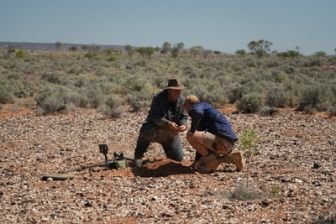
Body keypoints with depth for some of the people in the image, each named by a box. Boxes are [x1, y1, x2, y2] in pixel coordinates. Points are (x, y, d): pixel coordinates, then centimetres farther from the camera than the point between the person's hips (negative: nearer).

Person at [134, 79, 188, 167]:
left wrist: (183, 124, -25)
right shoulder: (158, 98, -20)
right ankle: (138, 156, -13)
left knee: (178, 158, 1)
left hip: (170, 133, 4)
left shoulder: (181, 100, -5)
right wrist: (167, 123, -44)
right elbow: (155, 116, -27)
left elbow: (184, 116, -1)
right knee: (147, 133, -41)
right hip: (155, 127, -4)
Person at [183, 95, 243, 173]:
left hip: (222, 141, -10)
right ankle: (230, 158, 10)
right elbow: (201, 141, 30)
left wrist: (192, 130, -15)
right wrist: (197, 160, 31)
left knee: (190, 135, -15)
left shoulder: (197, 107, 0)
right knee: (202, 166, 15)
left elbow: (197, 112, -31)